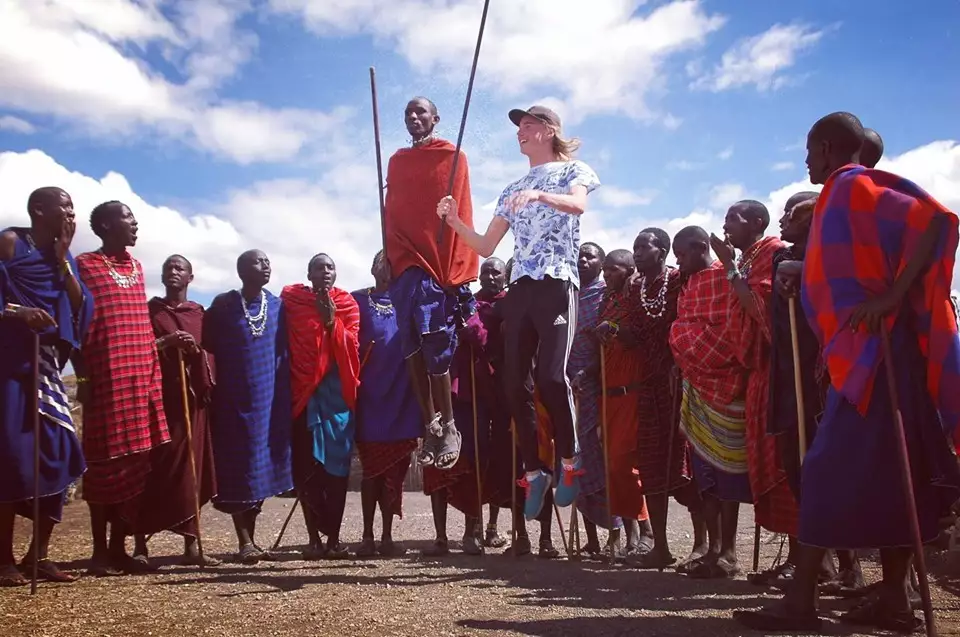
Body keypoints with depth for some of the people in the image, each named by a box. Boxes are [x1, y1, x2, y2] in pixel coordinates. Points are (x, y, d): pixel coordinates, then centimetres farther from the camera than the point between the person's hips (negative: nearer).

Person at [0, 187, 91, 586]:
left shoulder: (62, 256, 17)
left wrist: (63, 259, 1)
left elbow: (80, 307, 6)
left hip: (46, 362, 6)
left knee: (56, 452, 2)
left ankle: (39, 553, 11)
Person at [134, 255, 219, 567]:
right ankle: (140, 543, -3)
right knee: (153, 467, -7)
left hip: (192, 397, 2)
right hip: (157, 396, -2)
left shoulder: (200, 314, 16)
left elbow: (212, 354, 15)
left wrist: (197, 350, -6)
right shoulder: (148, 310, 9)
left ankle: (191, 545, 1)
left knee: (190, 468, -1)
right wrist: (166, 342, -15)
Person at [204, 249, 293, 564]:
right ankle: (244, 542, -2)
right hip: (234, 399, -3)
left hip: (269, 399, 3)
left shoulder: (278, 306, 7)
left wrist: (286, 394, 5)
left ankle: (251, 539, 15)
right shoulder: (222, 305, -2)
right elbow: (207, 345, 2)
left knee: (263, 467, 6)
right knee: (239, 468, -4)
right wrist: (212, 383, -3)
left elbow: (286, 351, 10)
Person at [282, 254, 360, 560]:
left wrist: (332, 321, -12)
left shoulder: (347, 304, 9)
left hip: (337, 391, 1)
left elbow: (352, 345, 0)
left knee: (336, 464, -1)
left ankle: (334, 536, 3)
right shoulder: (291, 299, 6)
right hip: (304, 390, -1)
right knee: (306, 465, -3)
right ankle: (315, 536, 5)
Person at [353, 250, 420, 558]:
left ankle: (387, 536, 8)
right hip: (369, 392, -2)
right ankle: (368, 536, 5)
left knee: (395, 466, 2)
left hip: (401, 394, 2)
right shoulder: (357, 300, 10)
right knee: (372, 465, -1)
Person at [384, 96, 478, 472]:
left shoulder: (452, 157, 6)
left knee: (435, 348, -10)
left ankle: (449, 427, 1)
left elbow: (460, 215, -1)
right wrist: (388, 257, 7)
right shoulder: (397, 162, 20)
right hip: (405, 265, 5)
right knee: (413, 349, 0)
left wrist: (456, 270, -8)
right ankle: (430, 427, 5)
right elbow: (391, 215, 18)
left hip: (439, 265, -4)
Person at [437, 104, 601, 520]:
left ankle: (570, 460, -2)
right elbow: (486, 247, 20)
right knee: (515, 383, -3)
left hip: (557, 282, -5)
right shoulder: (512, 190, 25)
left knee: (552, 375, -21)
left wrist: (539, 195, -31)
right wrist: (455, 222, 4)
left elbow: (578, 204, -14)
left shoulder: (572, 170, 11)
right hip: (520, 287, 6)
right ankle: (533, 471, 7)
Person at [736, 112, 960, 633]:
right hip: (867, 353, 10)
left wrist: (894, 296, -27)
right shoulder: (846, 194, 19)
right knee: (886, 472, 9)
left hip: (875, 351, -10)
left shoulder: (853, 186, -9)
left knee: (830, 471, -9)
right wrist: (802, 271, 16)